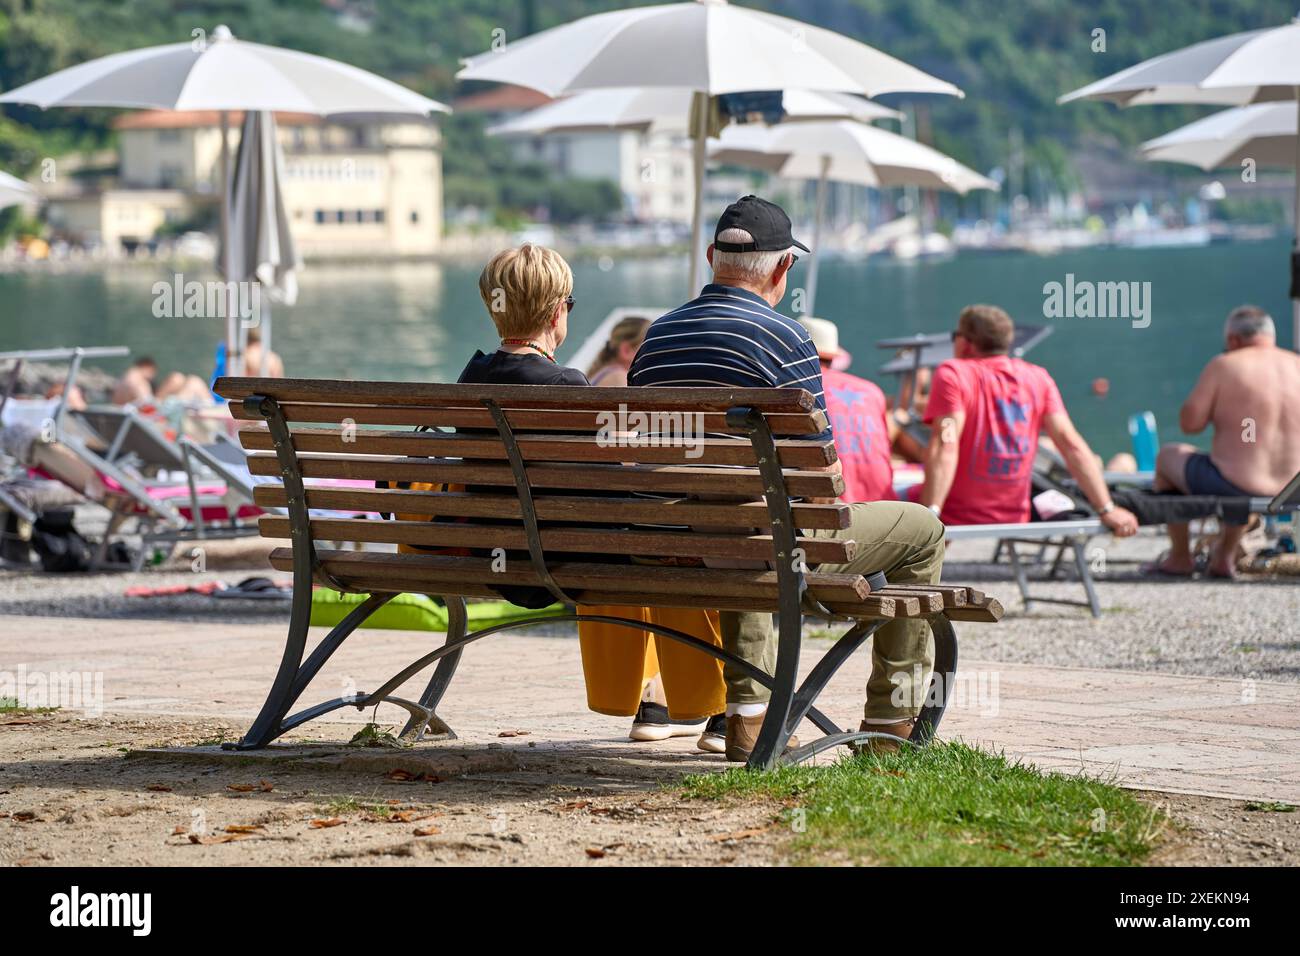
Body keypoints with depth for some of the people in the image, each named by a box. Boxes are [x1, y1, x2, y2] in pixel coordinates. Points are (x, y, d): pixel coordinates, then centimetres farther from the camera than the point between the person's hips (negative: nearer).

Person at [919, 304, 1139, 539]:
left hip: (955, 519, -6)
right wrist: (1107, 510, -6)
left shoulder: (952, 374, -10)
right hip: (1014, 520, 6)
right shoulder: (1037, 378, 4)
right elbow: (1071, 444, -3)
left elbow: (946, 446, -22)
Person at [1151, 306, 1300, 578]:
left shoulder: (1224, 366, -10)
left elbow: (1190, 422, -8)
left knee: (1167, 456, 25)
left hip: (1234, 489, -5)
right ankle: (1225, 556, 42)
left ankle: (1179, 558, 31)